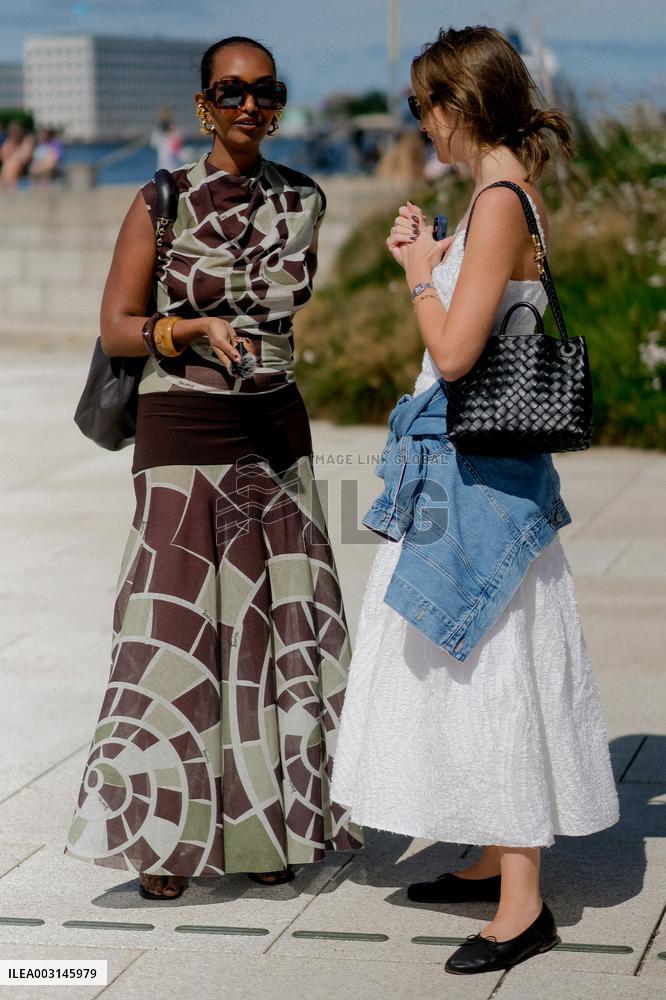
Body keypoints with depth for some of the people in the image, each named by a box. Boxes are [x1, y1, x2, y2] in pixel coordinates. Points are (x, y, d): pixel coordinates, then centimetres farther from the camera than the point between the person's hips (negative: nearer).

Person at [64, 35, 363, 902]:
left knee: (274, 623, 5)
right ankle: (162, 833, 9)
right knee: (177, 626, -2)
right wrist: (198, 327, -21)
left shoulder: (303, 201, 6)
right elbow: (116, 329, -7)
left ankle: (264, 823, 17)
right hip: (182, 435, -4)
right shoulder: (162, 202, -6)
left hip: (276, 430, 4)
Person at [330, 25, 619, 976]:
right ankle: (495, 859, 28)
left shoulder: (500, 202, -18)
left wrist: (420, 272, -10)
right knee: (470, 667, 16)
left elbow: (454, 352, -24)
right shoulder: (509, 195, 12)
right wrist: (428, 258, 13)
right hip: (466, 460, 10)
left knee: (491, 666, -6)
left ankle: (523, 903, 1)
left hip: (479, 469, -10)